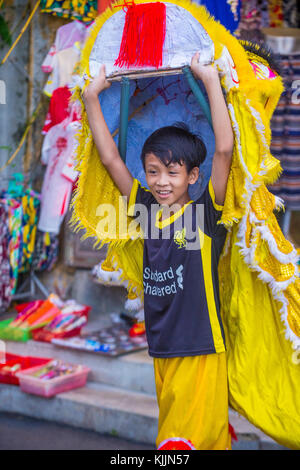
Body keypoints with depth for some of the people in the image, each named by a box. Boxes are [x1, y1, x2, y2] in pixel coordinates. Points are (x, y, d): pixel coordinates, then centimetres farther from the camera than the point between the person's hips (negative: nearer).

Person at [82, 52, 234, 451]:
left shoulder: (205, 214, -8)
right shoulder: (147, 210, 5)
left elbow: (224, 149, -19)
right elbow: (111, 158, 8)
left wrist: (211, 81, -19)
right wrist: (92, 97, 7)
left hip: (201, 352, -5)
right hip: (162, 353, 5)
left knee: (186, 439, -5)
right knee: (173, 433, 14)